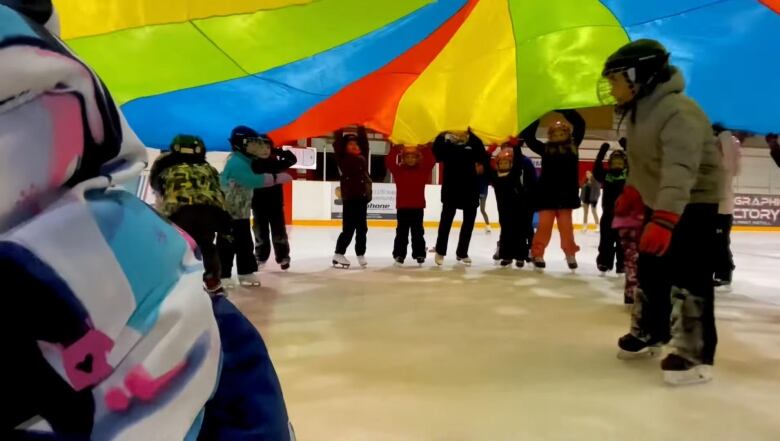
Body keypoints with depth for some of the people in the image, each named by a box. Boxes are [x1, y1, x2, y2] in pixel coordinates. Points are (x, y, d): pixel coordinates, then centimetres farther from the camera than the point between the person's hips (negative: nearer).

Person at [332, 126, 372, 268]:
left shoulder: (362, 157, 14)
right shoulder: (342, 158, 1)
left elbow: (364, 141, 15)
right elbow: (337, 144, -7)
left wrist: (361, 127, 9)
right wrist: (340, 129, -9)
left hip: (362, 197, 5)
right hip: (349, 198, -5)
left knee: (362, 228, 10)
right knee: (348, 228, -5)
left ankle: (360, 254, 19)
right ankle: (338, 254, 3)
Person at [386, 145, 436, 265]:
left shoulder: (423, 170, 4)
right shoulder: (398, 170, 2)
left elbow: (431, 160, -7)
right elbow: (389, 161, -9)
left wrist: (426, 149, -17)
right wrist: (395, 149, -17)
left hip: (418, 206, 1)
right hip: (402, 206, 0)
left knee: (418, 231, 9)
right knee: (401, 232, 7)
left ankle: (419, 254, 17)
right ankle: (399, 254, 14)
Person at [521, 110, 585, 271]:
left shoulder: (573, 146, 8)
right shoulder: (545, 149, 4)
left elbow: (580, 124, 7)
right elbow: (528, 136, 3)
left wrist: (565, 110, 4)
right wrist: (536, 117, 0)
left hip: (567, 193, 1)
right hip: (547, 193, -1)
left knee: (566, 224, 7)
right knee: (545, 224, -2)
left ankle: (570, 254, 18)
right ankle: (538, 253, 6)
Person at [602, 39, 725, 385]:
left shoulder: (679, 112, -29)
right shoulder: (636, 111, 2)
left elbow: (681, 170, -42)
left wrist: (663, 220, -51)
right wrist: (630, 194, 23)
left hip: (694, 203, -9)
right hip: (659, 203, 10)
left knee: (688, 277, -13)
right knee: (649, 270, 15)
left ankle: (695, 355, -3)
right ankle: (649, 333, 30)